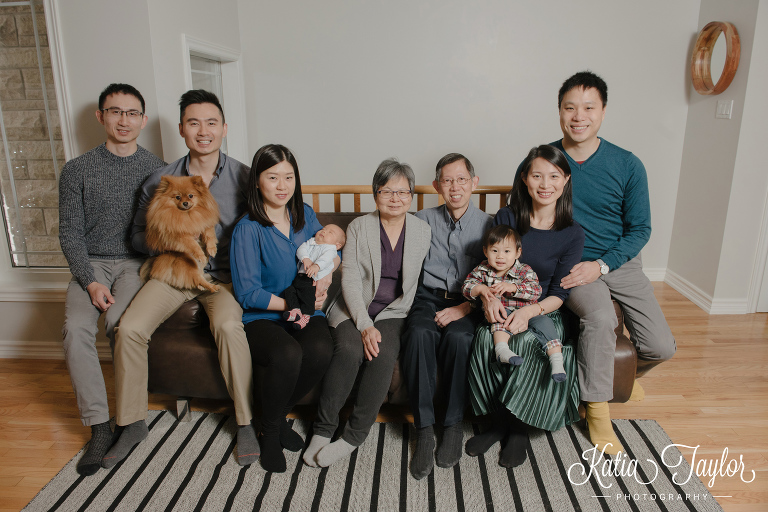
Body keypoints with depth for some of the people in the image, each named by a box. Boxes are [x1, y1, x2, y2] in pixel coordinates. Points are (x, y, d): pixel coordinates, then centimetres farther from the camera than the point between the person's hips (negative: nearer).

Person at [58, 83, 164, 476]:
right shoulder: (77, 170, 5)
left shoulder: (157, 170, 5)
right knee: (76, 328, -26)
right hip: (91, 263, 1)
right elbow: (70, 234, 2)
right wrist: (90, 281, -12)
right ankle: (99, 426, -16)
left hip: (137, 262, -1)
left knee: (119, 321, -30)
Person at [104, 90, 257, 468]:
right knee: (129, 328, -19)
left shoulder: (242, 178, -3)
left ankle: (245, 422, -14)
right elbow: (138, 235, 9)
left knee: (228, 325, -32)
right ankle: (131, 424, 3)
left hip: (224, 274, -2)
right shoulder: (161, 180, 3)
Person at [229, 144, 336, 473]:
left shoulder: (305, 214, 9)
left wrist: (325, 273, -3)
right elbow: (247, 293, -10)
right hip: (261, 318, -4)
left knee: (320, 350, -29)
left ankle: (277, 411, 2)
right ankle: (270, 432, -3)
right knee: (288, 353, -35)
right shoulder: (248, 229, -7)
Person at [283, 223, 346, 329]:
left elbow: (326, 259, -15)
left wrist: (316, 266, -35)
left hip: (312, 280, -6)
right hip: (300, 276, 6)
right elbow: (301, 249, 8)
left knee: (307, 293, -27)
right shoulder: (311, 242, 25)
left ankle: (306, 316, -16)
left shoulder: (330, 249, 7)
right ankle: (296, 310, -11)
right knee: (289, 290, -12)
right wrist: (305, 258, -14)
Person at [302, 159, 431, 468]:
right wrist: (364, 325, -18)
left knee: (383, 354, -29)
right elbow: (350, 279, -5)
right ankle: (322, 429, -12)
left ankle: (354, 436, -16)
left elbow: (421, 283, 6)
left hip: (395, 312, 1)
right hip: (354, 309, 0)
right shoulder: (359, 227, 3)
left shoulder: (422, 231, 7)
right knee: (349, 350, -30)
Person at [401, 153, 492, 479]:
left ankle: (453, 425, -15)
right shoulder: (423, 220, 13)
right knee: (419, 334, -32)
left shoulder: (487, 225, 8)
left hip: (468, 305, -1)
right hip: (428, 298, 1)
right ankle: (424, 429, -23)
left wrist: (463, 309, -13)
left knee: (458, 337, -34)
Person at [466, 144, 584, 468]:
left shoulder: (572, 233, -3)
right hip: (501, 308, 1)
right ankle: (499, 423, -6)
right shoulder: (506, 218, 0)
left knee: (529, 342, -33)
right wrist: (488, 295, -19)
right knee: (487, 340, -30)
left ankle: (519, 428, -8)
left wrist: (529, 311, -25)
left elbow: (559, 293, -6)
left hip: (543, 313, -1)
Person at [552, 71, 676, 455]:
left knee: (661, 347, -7)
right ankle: (597, 409, -9)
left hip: (620, 262, 3)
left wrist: (601, 265, -16)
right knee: (600, 317, -33)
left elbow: (640, 229, 0)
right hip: (569, 265, -2)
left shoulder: (628, 165, -5)